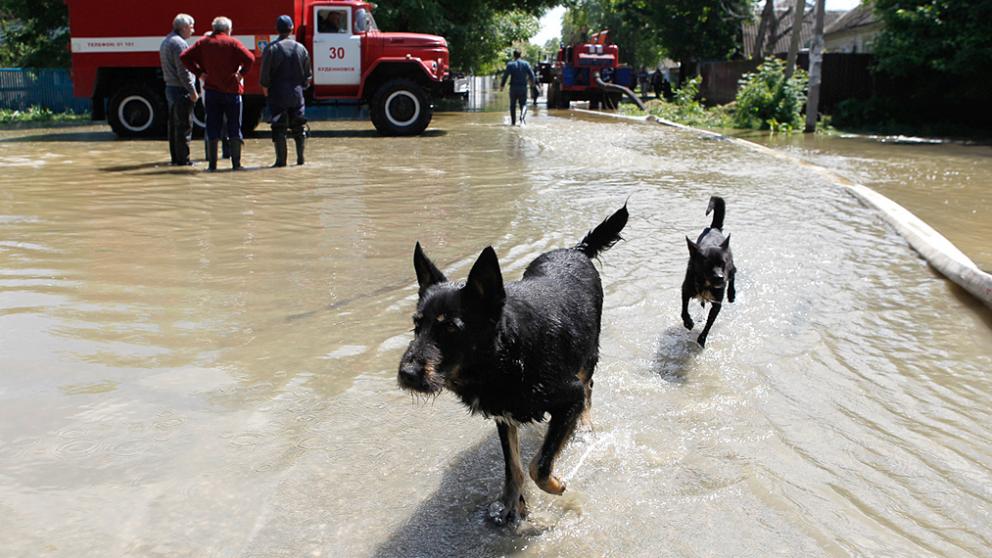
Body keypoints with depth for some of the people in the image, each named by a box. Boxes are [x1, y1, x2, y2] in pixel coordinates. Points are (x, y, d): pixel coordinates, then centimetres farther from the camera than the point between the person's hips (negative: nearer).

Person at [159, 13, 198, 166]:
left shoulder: (166, 41, 17)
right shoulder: (179, 43, -15)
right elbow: (183, 71, -20)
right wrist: (192, 91, -16)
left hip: (170, 88, 10)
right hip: (181, 90, -10)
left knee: (174, 124, 13)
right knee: (184, 126, -6)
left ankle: (175, 157, 18)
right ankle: (183, 159, -4)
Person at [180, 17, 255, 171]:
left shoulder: (203, 42, 6)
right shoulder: (232, 43, -4)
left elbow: (184, 57, 2)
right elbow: (250, 58, -17)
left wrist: (199, 73, 3)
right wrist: (241, 73, -6)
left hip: (211, 90, 2)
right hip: (231, 90, -2)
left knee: (212, 128, 7)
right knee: (234, 128, 6)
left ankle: (212, 163, 6)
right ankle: (236, 163, 5)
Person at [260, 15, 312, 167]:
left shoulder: (271, 48, -7)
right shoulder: (301, 48, 4)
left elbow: (265, 72, -9)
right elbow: (308, 73, 9)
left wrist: (265, 87, 5)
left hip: (278, 94, -3)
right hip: (297, 94, 3)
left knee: (279, 128, 0)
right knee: (298, 127, 13)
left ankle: (281, 159, -1)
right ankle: (300, 158, 14)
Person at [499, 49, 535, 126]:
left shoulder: (510, 64, -3)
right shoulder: (525, 63, 2)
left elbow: (505, 76, -6)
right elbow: (531, 74, 1)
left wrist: (502, 85, 4)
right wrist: (532, 81, 21)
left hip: (513, 87, -1)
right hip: (523, 87, 1)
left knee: (513, 105, 11)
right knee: (523, 104, 8)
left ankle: (513, 122, 13)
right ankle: (522, 116, -21)